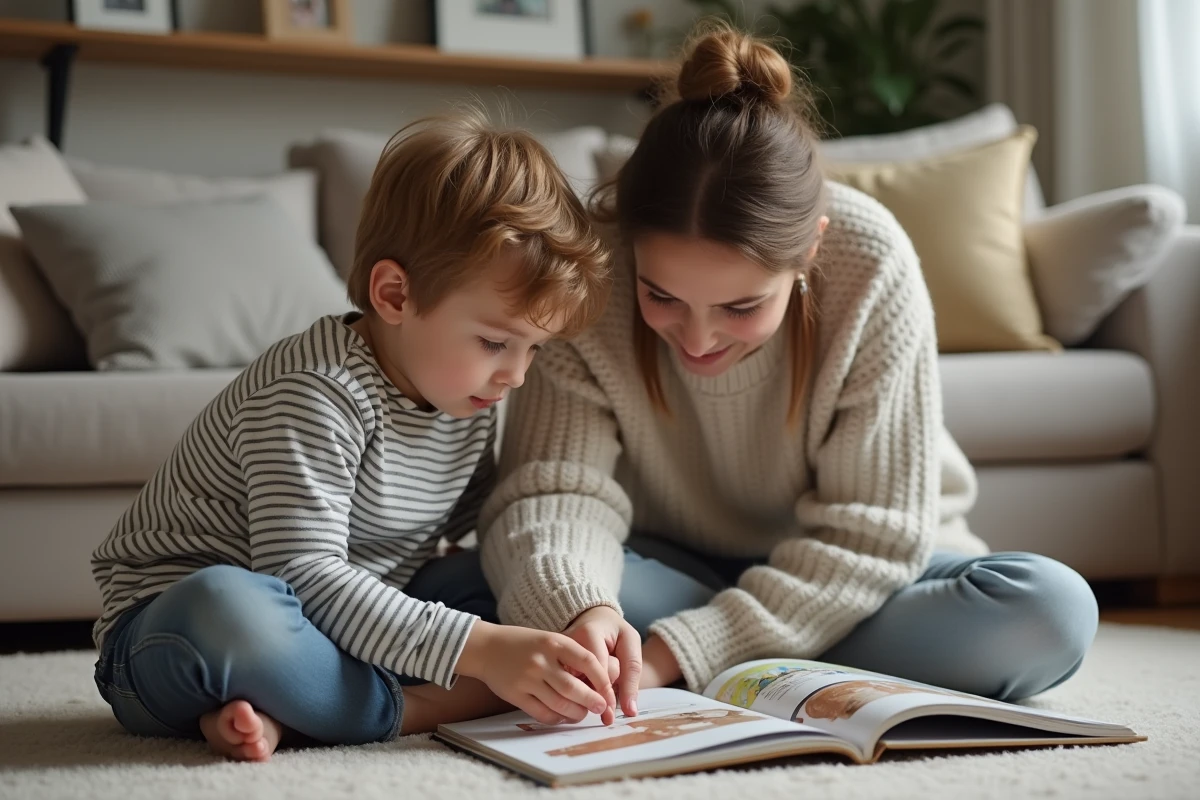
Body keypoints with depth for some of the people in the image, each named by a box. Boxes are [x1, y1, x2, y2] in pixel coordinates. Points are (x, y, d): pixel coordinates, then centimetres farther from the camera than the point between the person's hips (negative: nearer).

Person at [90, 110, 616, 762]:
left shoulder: (470, 399, 3)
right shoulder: (315, 396, -23)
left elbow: (476, 524, 15)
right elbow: (304, 577, -30)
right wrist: (478, 649, -36)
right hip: (177, 630, -8)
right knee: (230, 606, -42)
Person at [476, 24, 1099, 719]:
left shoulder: (871, 267, -26)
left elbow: (871, 535, -23)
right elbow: (553, 486, -27)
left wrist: (680, 652, -32)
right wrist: (576, 607, -50)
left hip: (842, 582, 0)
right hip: (674, 569, 0)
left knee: (1053, 612, -28)